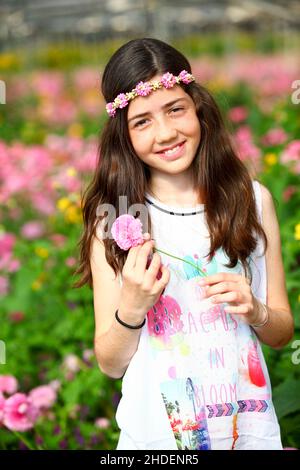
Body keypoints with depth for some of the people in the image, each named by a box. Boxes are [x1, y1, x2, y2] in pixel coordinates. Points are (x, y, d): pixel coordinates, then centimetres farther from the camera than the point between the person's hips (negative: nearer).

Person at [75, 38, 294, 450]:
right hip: (157, 431, -1)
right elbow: (111, 364, -5)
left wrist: (255, 311, -16)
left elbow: (283, 332, 3)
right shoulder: (112, 220, -9)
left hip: (250, 427, 1)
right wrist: (132, 308, -22)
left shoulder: (254, 199, -5)